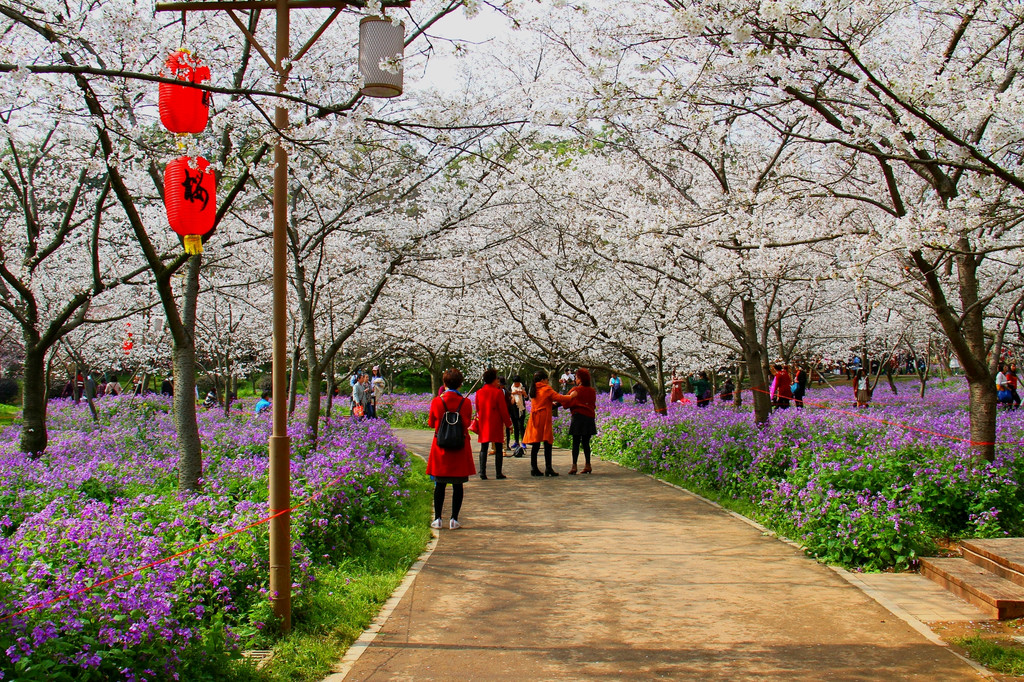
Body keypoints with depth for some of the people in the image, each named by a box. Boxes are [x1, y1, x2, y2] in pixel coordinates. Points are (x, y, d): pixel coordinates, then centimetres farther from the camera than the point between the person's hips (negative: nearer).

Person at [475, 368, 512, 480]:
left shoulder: (479, 392, 4)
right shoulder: (498, 392, -9)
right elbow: (503, 410, -8)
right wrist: (508, 423, 1)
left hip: (483, 424, 4)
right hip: (496, 425, -4)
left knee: (484, 449, 7)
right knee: (498, 449, 4)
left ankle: (482, 473, 0)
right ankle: (498, 473, 4)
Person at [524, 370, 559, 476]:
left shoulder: (533, 389, 14)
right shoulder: (546, 389, -5)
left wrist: (552, 403, 25)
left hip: (535, 418, 6)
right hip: (544, 418, -6)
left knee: (535, 445, 6)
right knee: (547, 444, -4)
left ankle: (533, 468, 5)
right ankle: (548, 468, -7)